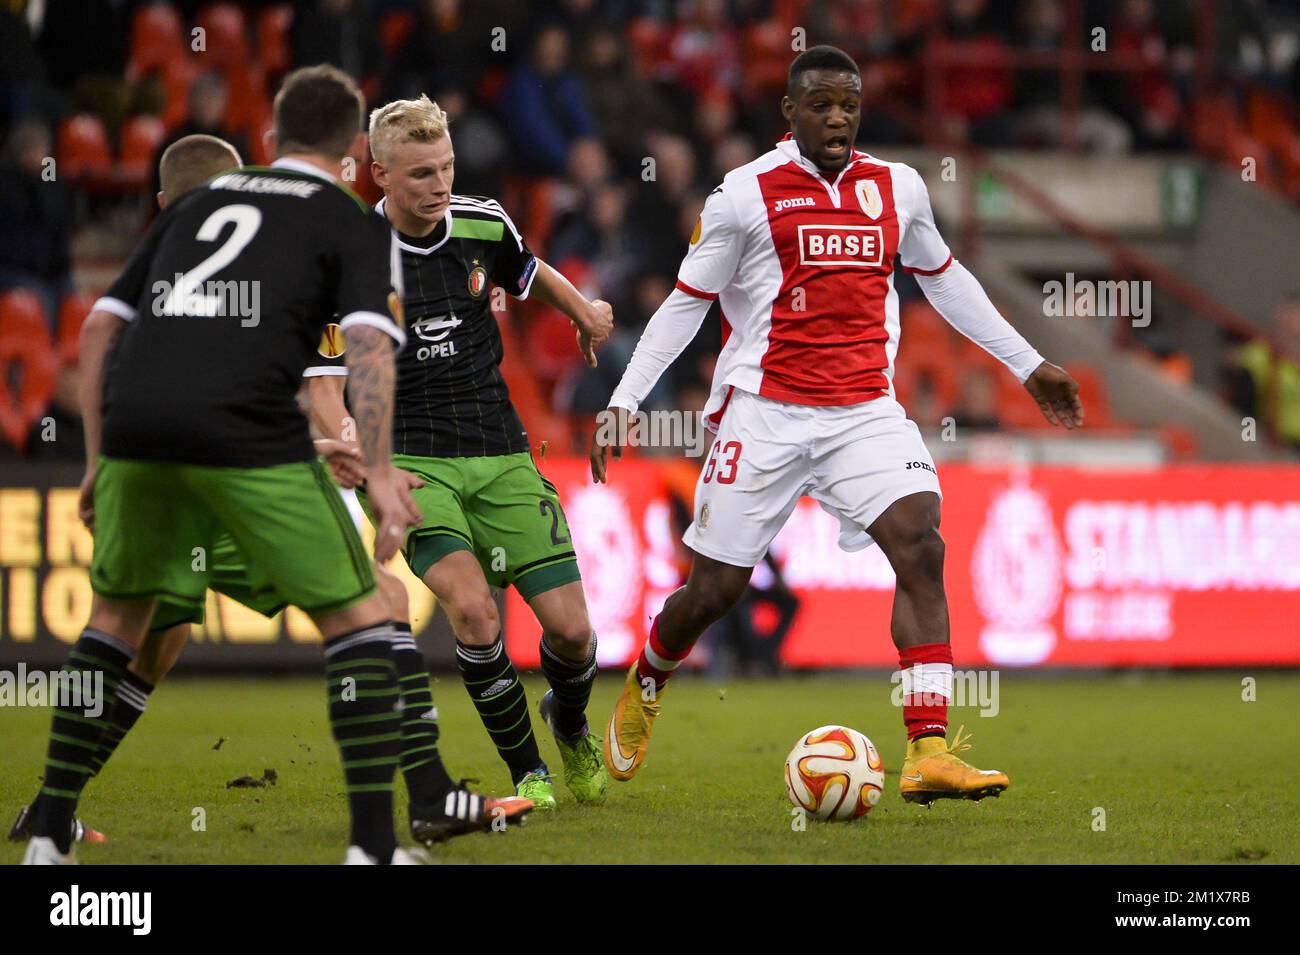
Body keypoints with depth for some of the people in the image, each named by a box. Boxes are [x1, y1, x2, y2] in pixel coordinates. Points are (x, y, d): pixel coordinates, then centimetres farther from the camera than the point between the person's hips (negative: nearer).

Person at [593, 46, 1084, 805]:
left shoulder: (898, 189, 9)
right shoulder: (747, 194, -3)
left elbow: (943, 278, 24)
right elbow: (688, 302, 3)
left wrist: (1027, 364, 26)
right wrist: (624, 401, -4)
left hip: (865, 409, 3)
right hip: (766, 413, -3)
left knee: (921, 546, -20)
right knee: (716, 587, 2)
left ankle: (928, 753, -24)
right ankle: (645, 686, 36)